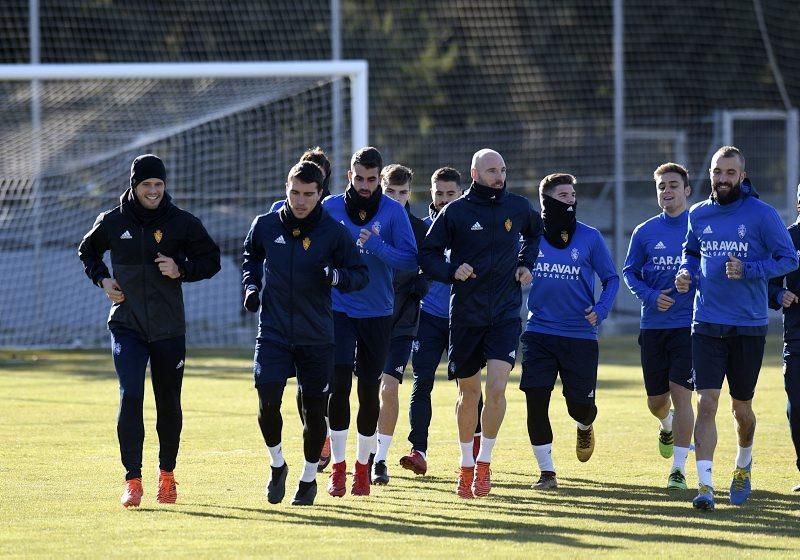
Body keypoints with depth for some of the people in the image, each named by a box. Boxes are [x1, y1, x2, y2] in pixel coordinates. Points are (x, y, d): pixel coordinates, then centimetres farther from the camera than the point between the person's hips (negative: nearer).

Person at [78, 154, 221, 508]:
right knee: (130, 396, -16)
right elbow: (87, 252, 20)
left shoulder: (182, 223, -2)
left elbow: (211, 260, 6)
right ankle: (133, 481, -14)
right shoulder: (112, 222, 1)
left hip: (169, 328, 1)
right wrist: (102, 279, 2)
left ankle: (167, 474, 30)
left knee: (169, 404, 9)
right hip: (126, 325, -1)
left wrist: (181, 270, -12)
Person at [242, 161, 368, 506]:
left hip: (317, 337, -1)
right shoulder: (265, 226, 1)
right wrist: (251, 286, 4)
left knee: (313, 409, 5)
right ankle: (277, 464, 11)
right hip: (273, 332, 1)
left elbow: (361, 275, -1)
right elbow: (251, 258, 21)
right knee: (267, 400, -14)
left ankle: (309, 476, 26)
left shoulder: (333, 232, -5)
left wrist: (338, 276, -21)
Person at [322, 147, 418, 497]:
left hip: (378, 313, 0)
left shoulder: (393, 212, -4)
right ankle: (338, 465, -2)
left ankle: (363, 465, 19)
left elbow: (410, 260, -10)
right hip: (338, 309, 0)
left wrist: (376, 247, -24)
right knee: (339, 385, -10)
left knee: (370, 390, 4)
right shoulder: (330, 208, 0)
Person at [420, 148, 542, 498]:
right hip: (466, 314, 0)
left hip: (505, 314, 0)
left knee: (496, 388, -15)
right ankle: (466, 466, 26)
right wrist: (452, 272, -17)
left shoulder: (518, 207, 3)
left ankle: (484, 465, -3)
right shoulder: (455, 212, -4)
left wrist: (526, 264, 11)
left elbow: (535, 232, 26)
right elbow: (428, 255, 1)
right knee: (469, 392, 9)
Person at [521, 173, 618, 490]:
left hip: (580, 335, -1)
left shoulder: (589, 238, 0)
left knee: (580, 405, -1)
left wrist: (600, 310, -8)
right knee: (535, 401, -8)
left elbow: (611, 279, 8)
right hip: (538, 332, 1)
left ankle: (585, 427, 38)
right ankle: (546, 471, 4)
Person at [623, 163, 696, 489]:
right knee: (656, 401, 8)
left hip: (689, 325, -3)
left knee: (680, 394, -12)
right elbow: (629, 273, 10)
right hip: (653, 325, 3)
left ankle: (679, 468, -7)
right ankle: (667, 426, 45)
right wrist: (651, 296, -7)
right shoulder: (645, 232, 6)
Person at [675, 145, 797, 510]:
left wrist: (747, 270, -19)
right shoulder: (698, 215, 5)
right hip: (707, 325, 2)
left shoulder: (762, 214, -7)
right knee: (706, 402, -12)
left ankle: (743, 467, 39)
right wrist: (686, 272, 1)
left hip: (749, 326, -2)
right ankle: (705, 485, -15)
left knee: (741, 407, 11)